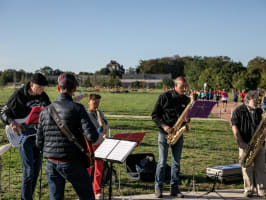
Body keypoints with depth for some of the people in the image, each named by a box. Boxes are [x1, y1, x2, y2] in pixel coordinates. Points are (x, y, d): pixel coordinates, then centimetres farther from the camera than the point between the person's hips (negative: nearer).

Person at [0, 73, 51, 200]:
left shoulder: (43, 96, 5)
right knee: (28, 170, -8)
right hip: (24, 136, -6)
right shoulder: (19, 95, -10)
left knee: (36, 169, 11)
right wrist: (12, 123, -23)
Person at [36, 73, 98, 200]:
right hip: (72, 164, -4)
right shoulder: (77, 108, -12)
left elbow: (39, 142, 6)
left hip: (51, 164, 4)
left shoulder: (45, 111, 3)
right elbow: (92, 137, -20)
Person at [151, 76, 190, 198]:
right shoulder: (165, 97, -6)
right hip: (164, 133, -4)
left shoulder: (186, 100, 7)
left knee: (176, 162, 6)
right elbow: (154, 115, -4)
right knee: (162, 161, -2)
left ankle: (174, 188, 14)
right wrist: (164, 126, -16)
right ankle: (158, 187, 9)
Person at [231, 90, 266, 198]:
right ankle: (248, 190, 10)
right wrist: (241, 142, -13)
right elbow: (234, 127, -7)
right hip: (245, 143, -4)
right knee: (247, 167, 0)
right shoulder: (239, 111, -4)